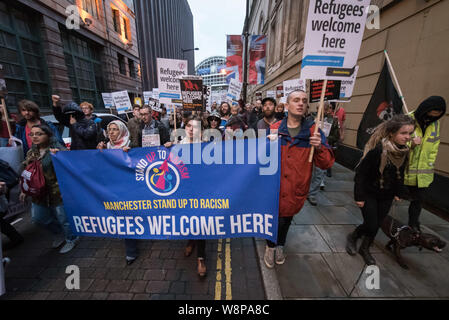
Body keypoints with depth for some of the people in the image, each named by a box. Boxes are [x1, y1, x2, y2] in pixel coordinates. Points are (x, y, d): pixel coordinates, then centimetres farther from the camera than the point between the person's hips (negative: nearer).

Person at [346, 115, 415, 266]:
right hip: (369, 194, -6)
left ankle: (365, 249, 36)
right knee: (371, 225, -2)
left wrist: (399, 193, 12)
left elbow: (400, 174, 11)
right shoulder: (377, 150, -26)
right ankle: (352, 237, 29)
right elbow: (360, 173, -21)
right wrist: (359, 196, -19)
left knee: (376, 225, 14)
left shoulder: (404, 151, -4)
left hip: (386, 196, 6)